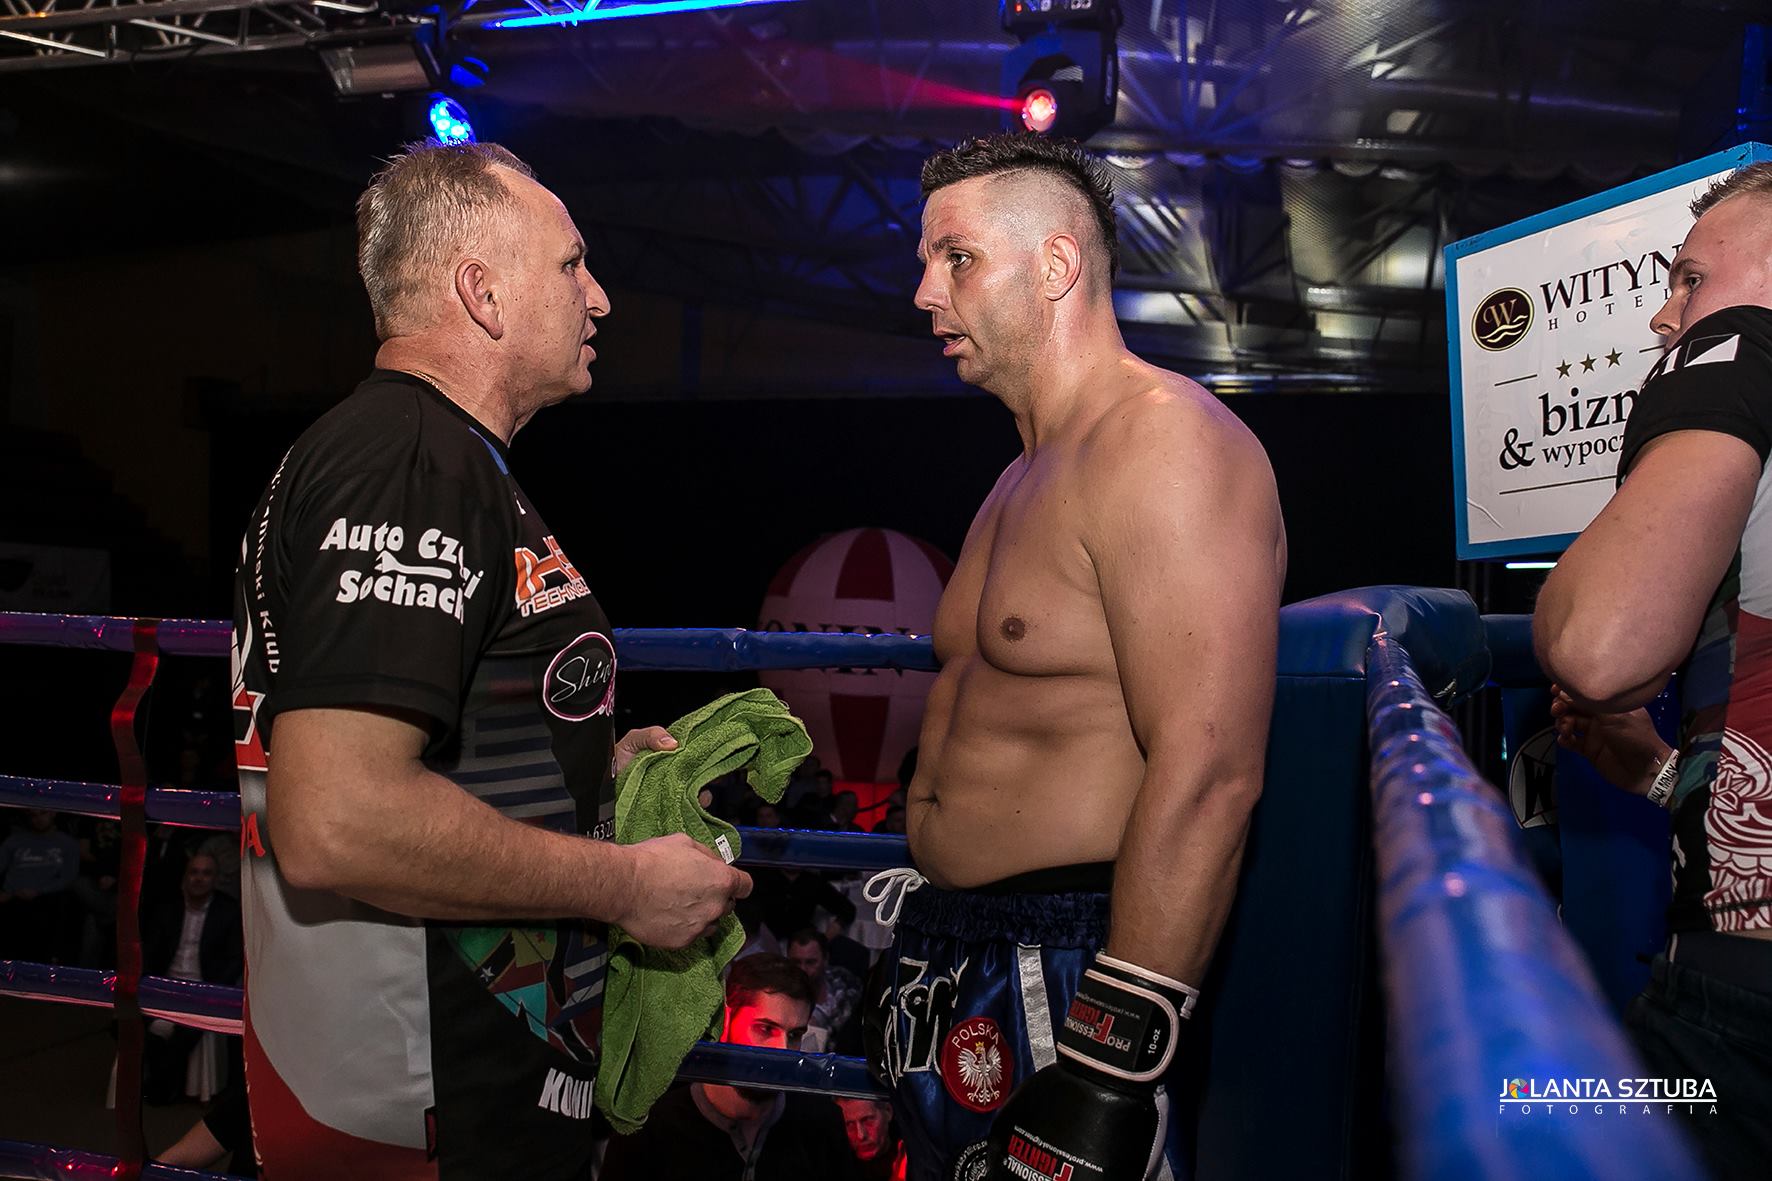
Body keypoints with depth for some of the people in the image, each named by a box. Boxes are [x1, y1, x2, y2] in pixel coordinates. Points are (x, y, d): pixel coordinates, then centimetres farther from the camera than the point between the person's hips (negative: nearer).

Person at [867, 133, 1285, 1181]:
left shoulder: (1163, 440, -17)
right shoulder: (1030, 474, 16)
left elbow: (1208, 774, -26)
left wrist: (1110, 1066, -26)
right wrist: (935, 936, 17)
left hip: (1072, 975, -9)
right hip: (956, 959, 9)